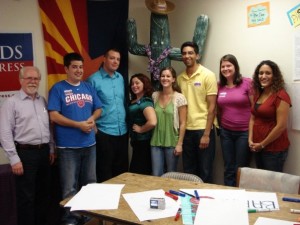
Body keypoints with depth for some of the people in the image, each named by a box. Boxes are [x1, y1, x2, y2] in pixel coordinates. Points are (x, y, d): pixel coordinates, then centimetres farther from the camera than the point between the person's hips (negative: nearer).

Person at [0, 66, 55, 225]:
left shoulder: (42, 101, 11)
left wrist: (51, 149, 13)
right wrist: (14, 159, -15)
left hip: (44, 152, 6)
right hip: (25, 153, -6)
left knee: (43, 193, 16)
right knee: (26, 196, 3)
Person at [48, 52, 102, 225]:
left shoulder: (89, 87, 10)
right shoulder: (58, 88, -6)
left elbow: (98, 109, 14)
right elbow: (54, 116, -13)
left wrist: (92, 118, -9)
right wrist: (79, 124, -16)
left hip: (89, 143, 5)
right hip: (68, 146, -5)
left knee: (90, 183, 17)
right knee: (70, 186, 2)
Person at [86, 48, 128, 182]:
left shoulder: (120, 78, 10)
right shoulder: (94, 80, -9)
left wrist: (126, 123, 12)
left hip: (122, 132, 6)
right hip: (104, 133, -6)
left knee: (122, 169, 15)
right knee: (105, 171, 5)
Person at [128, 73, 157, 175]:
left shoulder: (145, 102, -18)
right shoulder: (133, 101, 10)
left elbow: (152, 122, -34)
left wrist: (140, 129, -18)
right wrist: (132, 137, 9)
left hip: (143, 142, -9)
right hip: (137, 141, 9)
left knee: (138, 173, 1)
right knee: (142, 173, 18)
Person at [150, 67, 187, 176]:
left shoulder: (179, 97, -7)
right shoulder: (155, 96, 5)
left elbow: (182, 123, -7)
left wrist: (179, 144, -10)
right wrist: (152, 139, 8)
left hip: (172, 143, -3)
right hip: (156, 142, 3)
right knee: (156, 175, 6)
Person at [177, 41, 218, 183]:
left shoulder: (208, 75, -6)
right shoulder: (180, 78, 8)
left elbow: (212, 107, -9)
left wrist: (206, 134, -14)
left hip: (203, 129, -4)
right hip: (186, 130, 5)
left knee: (205, 171, 6)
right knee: (188, 171, 14)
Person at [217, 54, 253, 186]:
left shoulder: (247, 83, -8)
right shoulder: (219, 86, 4)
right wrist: (220, 126, 11)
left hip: (244, 132, -4)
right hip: (226, 132, 4)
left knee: (241, 169, 7)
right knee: (229, 169, 12)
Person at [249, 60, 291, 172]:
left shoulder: (281, 96, -14)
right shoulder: (258, 94, 8)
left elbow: (281, 126, -18)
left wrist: (262, 144, -12)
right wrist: (250, 140, -1)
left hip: (274, 149, -7)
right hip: (257, 148, 7)